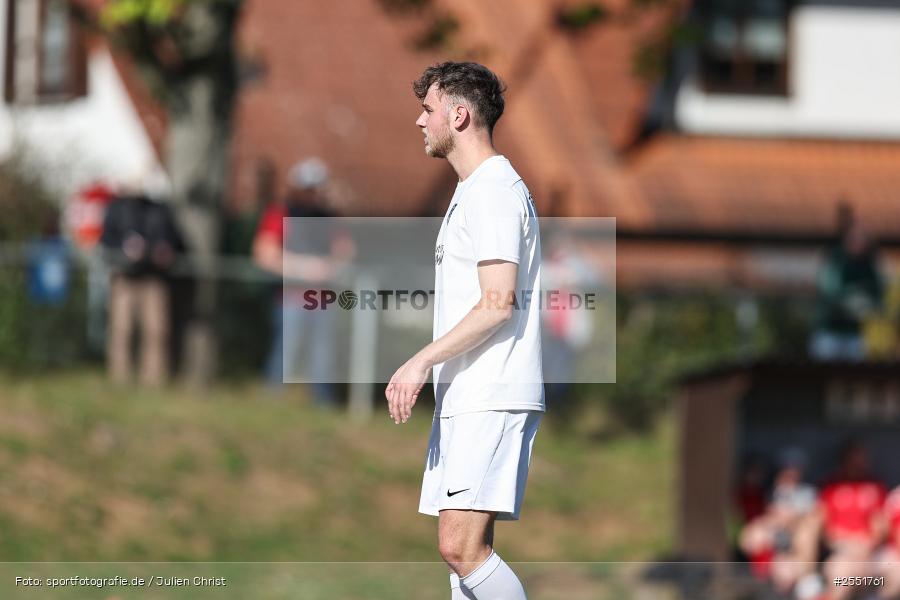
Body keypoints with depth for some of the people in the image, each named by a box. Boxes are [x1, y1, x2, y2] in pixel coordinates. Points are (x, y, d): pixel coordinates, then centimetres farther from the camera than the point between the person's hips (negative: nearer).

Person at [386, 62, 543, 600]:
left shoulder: (494, 190, -11)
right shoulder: (473, 192, 21)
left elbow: (498, 304, -19)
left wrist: (422, 362, -17)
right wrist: (425, 372, 23)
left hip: (493, 399, -11)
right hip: (465, 399, 11)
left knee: (462, 546, -18)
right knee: (465, 548, 7)